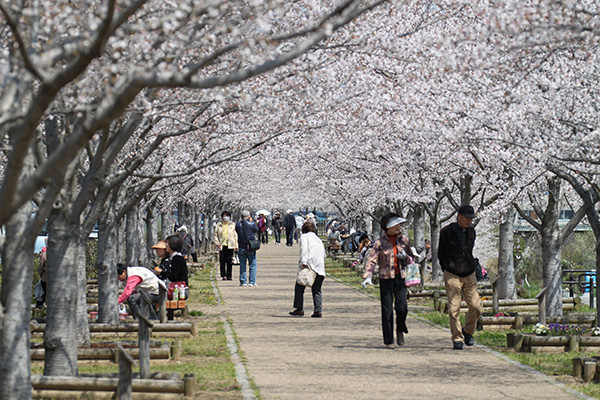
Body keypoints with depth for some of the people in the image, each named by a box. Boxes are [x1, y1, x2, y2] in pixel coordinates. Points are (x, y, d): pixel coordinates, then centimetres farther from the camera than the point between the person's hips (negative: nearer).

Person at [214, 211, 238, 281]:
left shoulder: (232, 225, 8)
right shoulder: (219, 225, 10)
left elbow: (235, 235, 8)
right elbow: (215, 234, 13)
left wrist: (236, 246, 3)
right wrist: (217, 243, -1)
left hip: (230, 246, -1)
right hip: (222, 246, 1)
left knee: (229, 262, -3)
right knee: (222, 261, -3)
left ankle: (229, 276, 4)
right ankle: (223, 276, 3)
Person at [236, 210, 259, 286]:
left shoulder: (238, 225, -3)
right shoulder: (252, 224, -8)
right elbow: (256, 230, 9)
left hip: (241, 248, 2)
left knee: (242, 265, 9)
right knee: (252, 265, 6)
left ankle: (243, 282, 8)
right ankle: (252, 282, 3)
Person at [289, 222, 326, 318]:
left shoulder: (304, 236, 9)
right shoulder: (318, 239, 28)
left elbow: (304, 249, -8)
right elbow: (323, 254, 22)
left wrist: (303, 262, -17)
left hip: (309, 266, -5)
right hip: (320, 268, 5)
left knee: (299, 288, 4)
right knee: (317, 291, 7)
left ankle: (299, 308, -2)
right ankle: (318, 310, -4)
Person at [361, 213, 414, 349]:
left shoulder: (404, 240, 8)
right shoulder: (380, 243, -2)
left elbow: (411, 259, 18)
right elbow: (371, 260, -7)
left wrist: (405, 257, -7)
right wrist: (368, 276, -22)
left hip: (400, 277, 2)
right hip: (385, 278, -2)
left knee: (401, 307, -12)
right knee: (387, 310, -1)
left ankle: (400, 330, 17)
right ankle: (388, 341, 9)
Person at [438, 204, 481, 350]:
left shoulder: (471, 231, 10)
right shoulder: (447, 231, -4)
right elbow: (441, 253, 3)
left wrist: (473, 266, 12)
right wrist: (446, 270, -2)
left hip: (469, 276, 4)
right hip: (452, 276, -4)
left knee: (476, 307, -2)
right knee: (454, 309, -6)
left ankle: (468, 331, 22)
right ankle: (457, 339, 2)